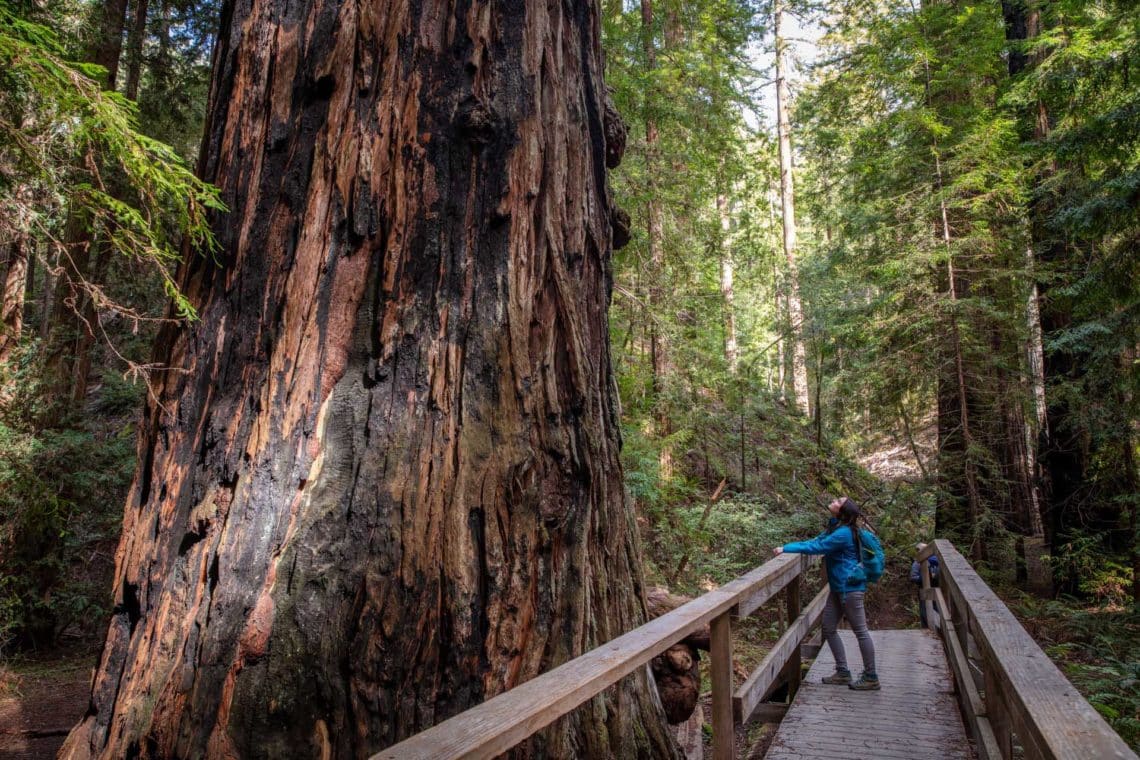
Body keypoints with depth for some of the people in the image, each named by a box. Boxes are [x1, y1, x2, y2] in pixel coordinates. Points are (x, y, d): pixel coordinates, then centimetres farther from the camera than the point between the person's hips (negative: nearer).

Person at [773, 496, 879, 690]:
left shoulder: (843, 533, -22)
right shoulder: (835, 528, 8)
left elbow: (817, 547, -24)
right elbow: (816, 541, 12)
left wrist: (787, 549, -20)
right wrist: (788, 547, 2)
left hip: (850, 587, -10)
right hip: (838, 587, 10)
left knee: (860, 631, 0)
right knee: (829, 629, 12)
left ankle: (871, 678, 11)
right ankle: (843, 673, 21)